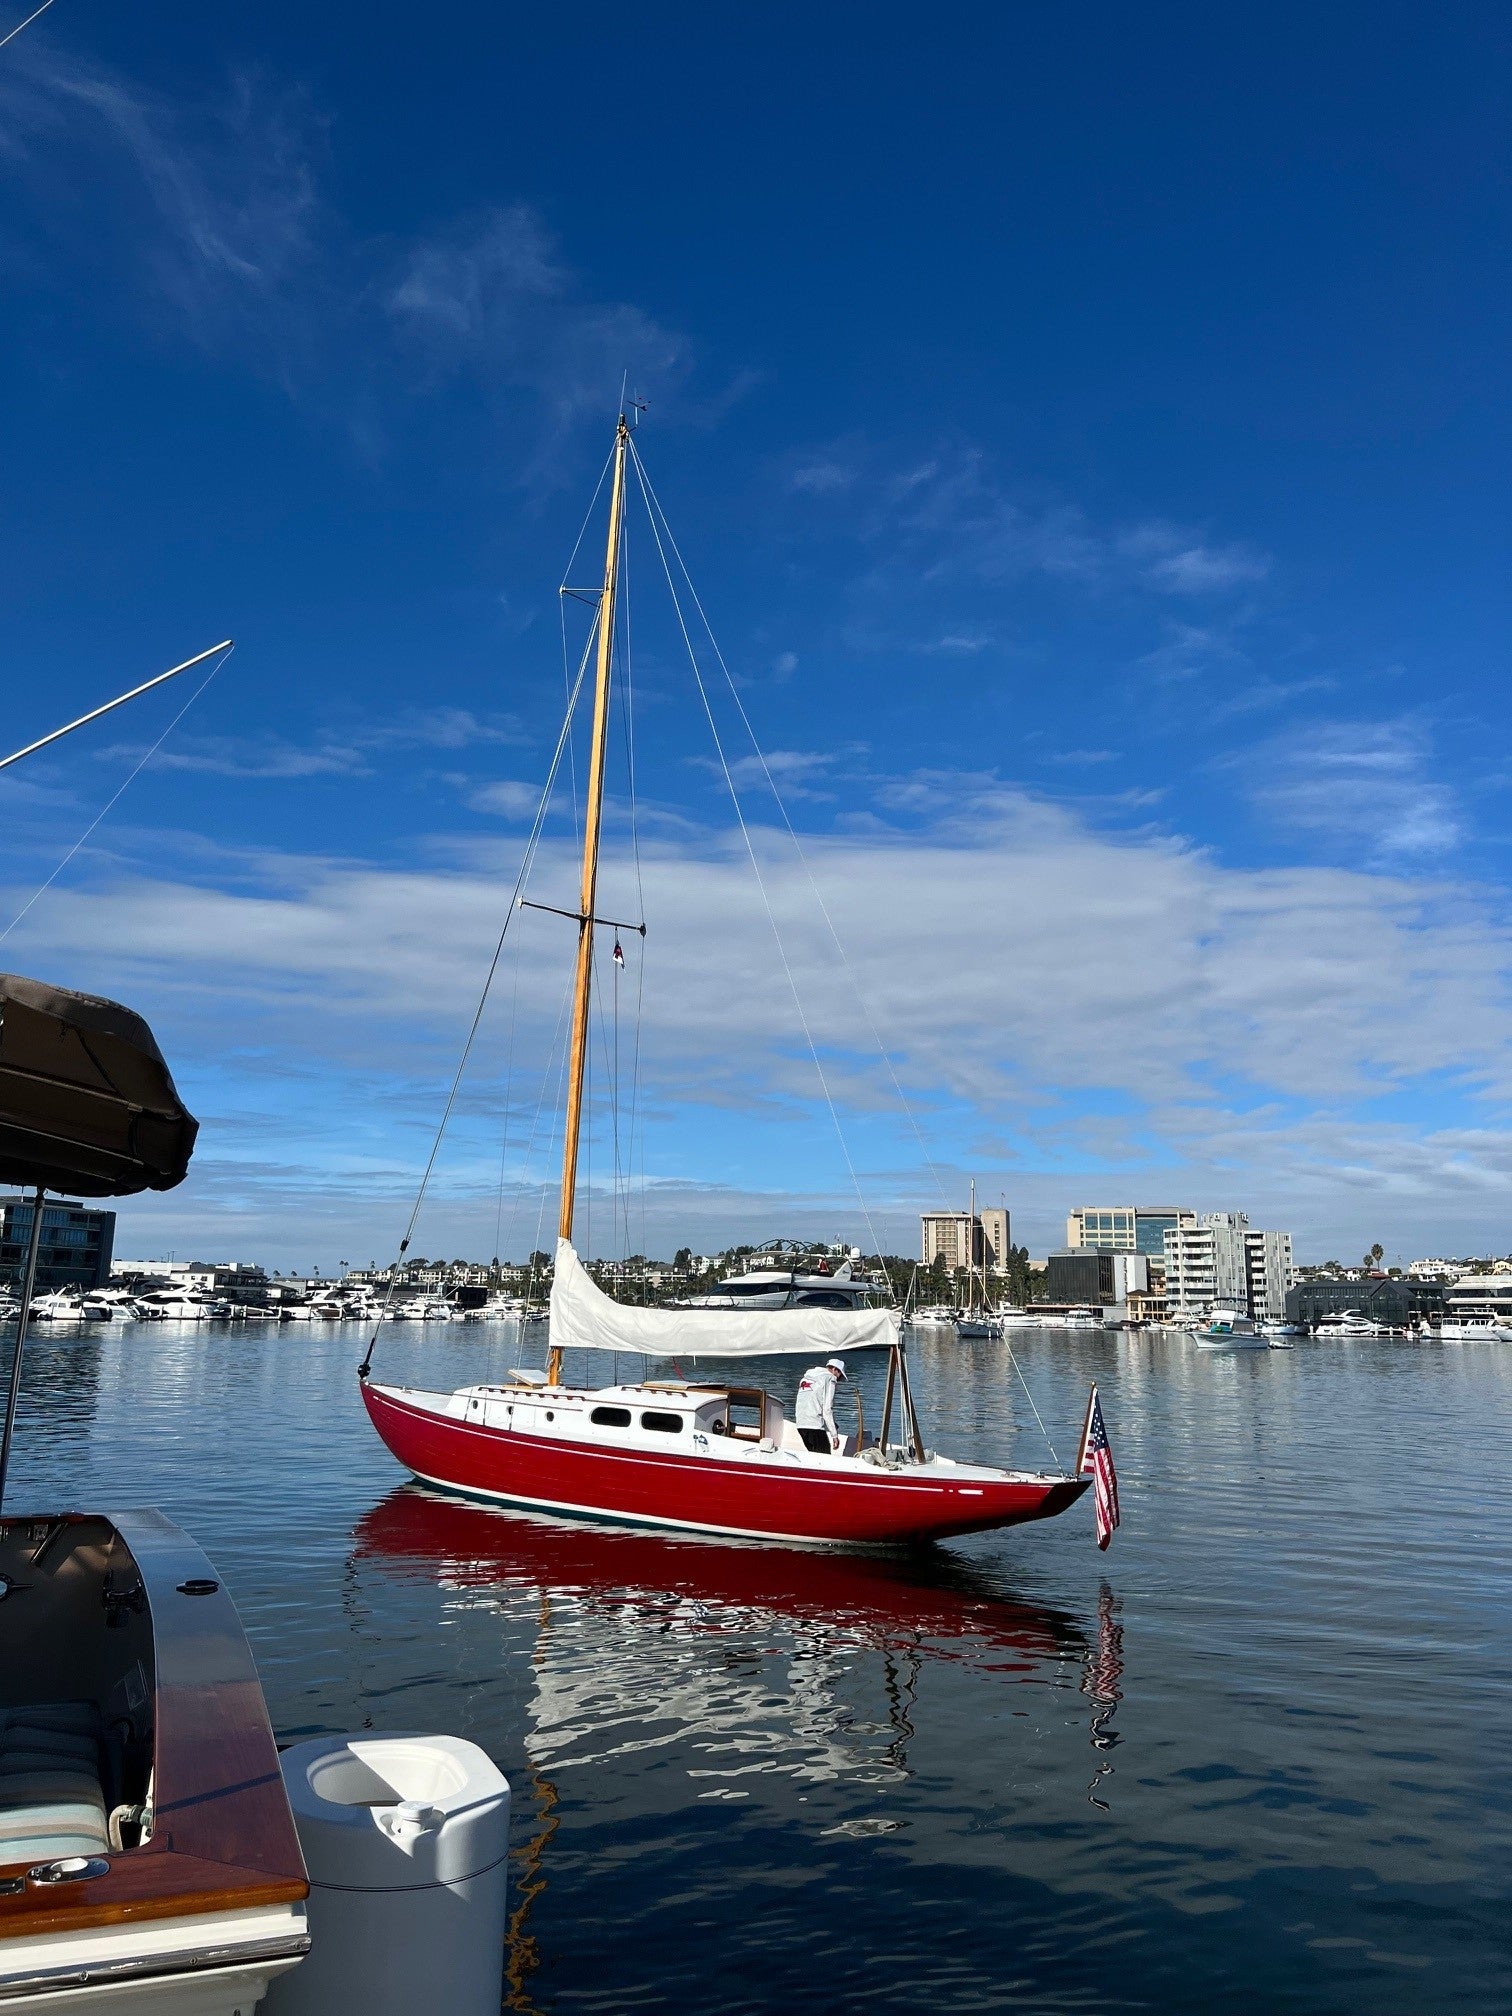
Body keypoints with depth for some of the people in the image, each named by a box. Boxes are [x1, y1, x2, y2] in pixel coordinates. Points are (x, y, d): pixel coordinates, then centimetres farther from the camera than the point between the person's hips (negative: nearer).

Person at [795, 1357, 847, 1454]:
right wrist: (835, 1435, -9)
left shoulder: (806, 1377, 23)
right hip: (815, 1426, -8)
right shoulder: (829, 1378, -1)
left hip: (800, 1425, 8)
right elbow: (827, 1410, -10)